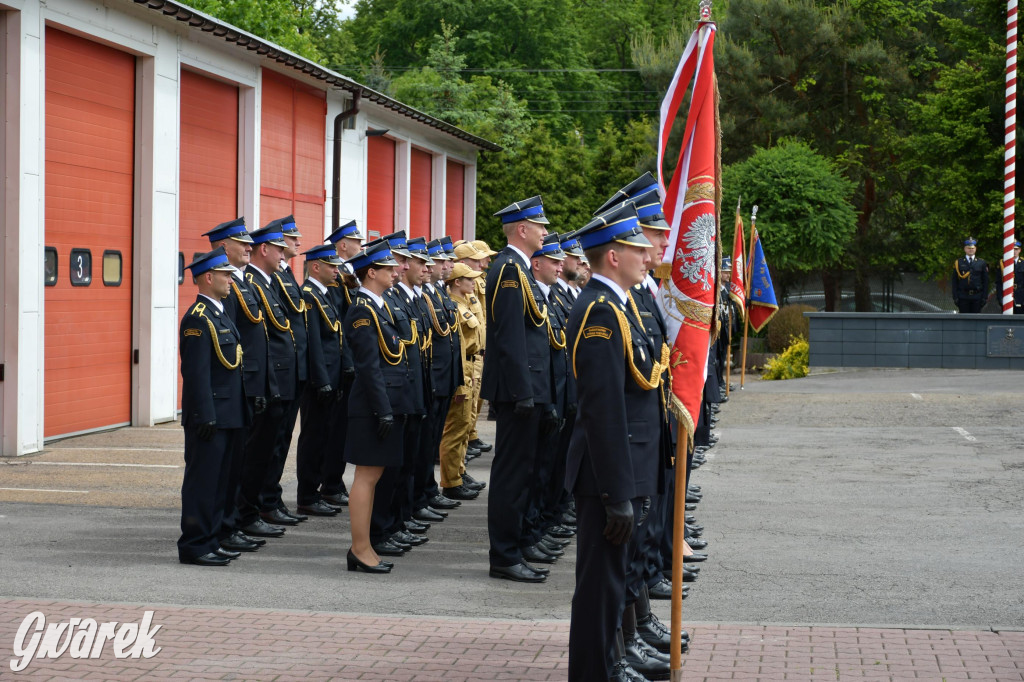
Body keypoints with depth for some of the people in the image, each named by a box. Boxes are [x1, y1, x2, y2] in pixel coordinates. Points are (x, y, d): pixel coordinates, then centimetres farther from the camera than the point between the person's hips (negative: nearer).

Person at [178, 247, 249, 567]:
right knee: (202, 482, -4)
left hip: (226, 416, 10)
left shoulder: (218, 314, 16)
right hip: (209, 416, -10)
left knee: (219, 481, 13)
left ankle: (210, 541, 20)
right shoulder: (198, 318, -15)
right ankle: (193, 547, 2)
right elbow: (196, 373, -19)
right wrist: (206, 417, -22)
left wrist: (238, 413, 18)